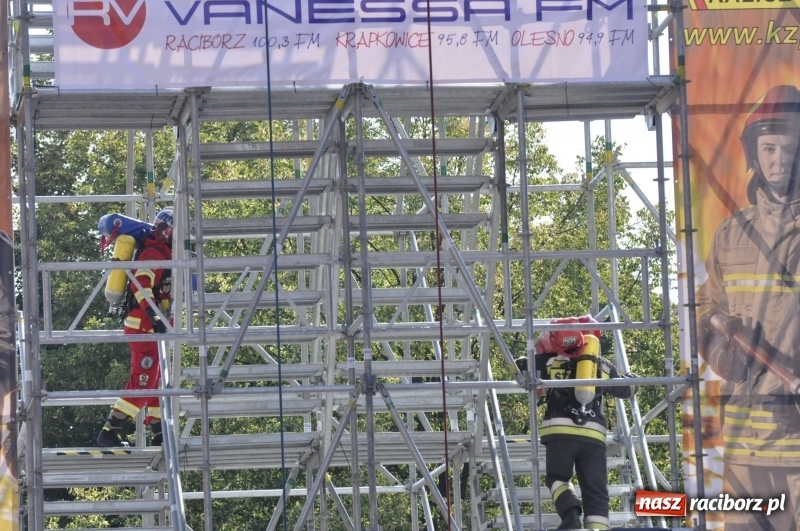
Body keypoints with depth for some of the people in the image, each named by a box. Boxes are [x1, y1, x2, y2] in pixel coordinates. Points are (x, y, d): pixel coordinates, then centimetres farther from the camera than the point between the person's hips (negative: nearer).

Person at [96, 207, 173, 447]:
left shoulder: (164, 254, 19)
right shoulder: (153, 254, -14)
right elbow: (141, 285, -29)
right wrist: (154, 317, -36)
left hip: (153, 327, 11)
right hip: (143, 326, -11)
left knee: (156, 380, 14)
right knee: (142, 381, -14)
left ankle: (160, 435, 21)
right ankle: (109, 432, -13)